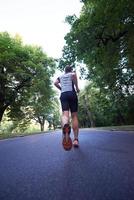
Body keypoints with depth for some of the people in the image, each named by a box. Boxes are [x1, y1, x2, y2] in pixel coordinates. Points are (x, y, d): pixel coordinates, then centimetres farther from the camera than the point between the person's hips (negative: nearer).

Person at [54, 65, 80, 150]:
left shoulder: (60, 76, 25)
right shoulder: (72, 73, 16)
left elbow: (55, 83, 8)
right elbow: (74, 75, -9)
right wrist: (77, 88, -4)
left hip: (63, 95, 2)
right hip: (72, 94, -2)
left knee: (65, 114, -17)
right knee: (74, 116, -1)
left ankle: (65, 125, -55)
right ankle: (76, 139, -6)